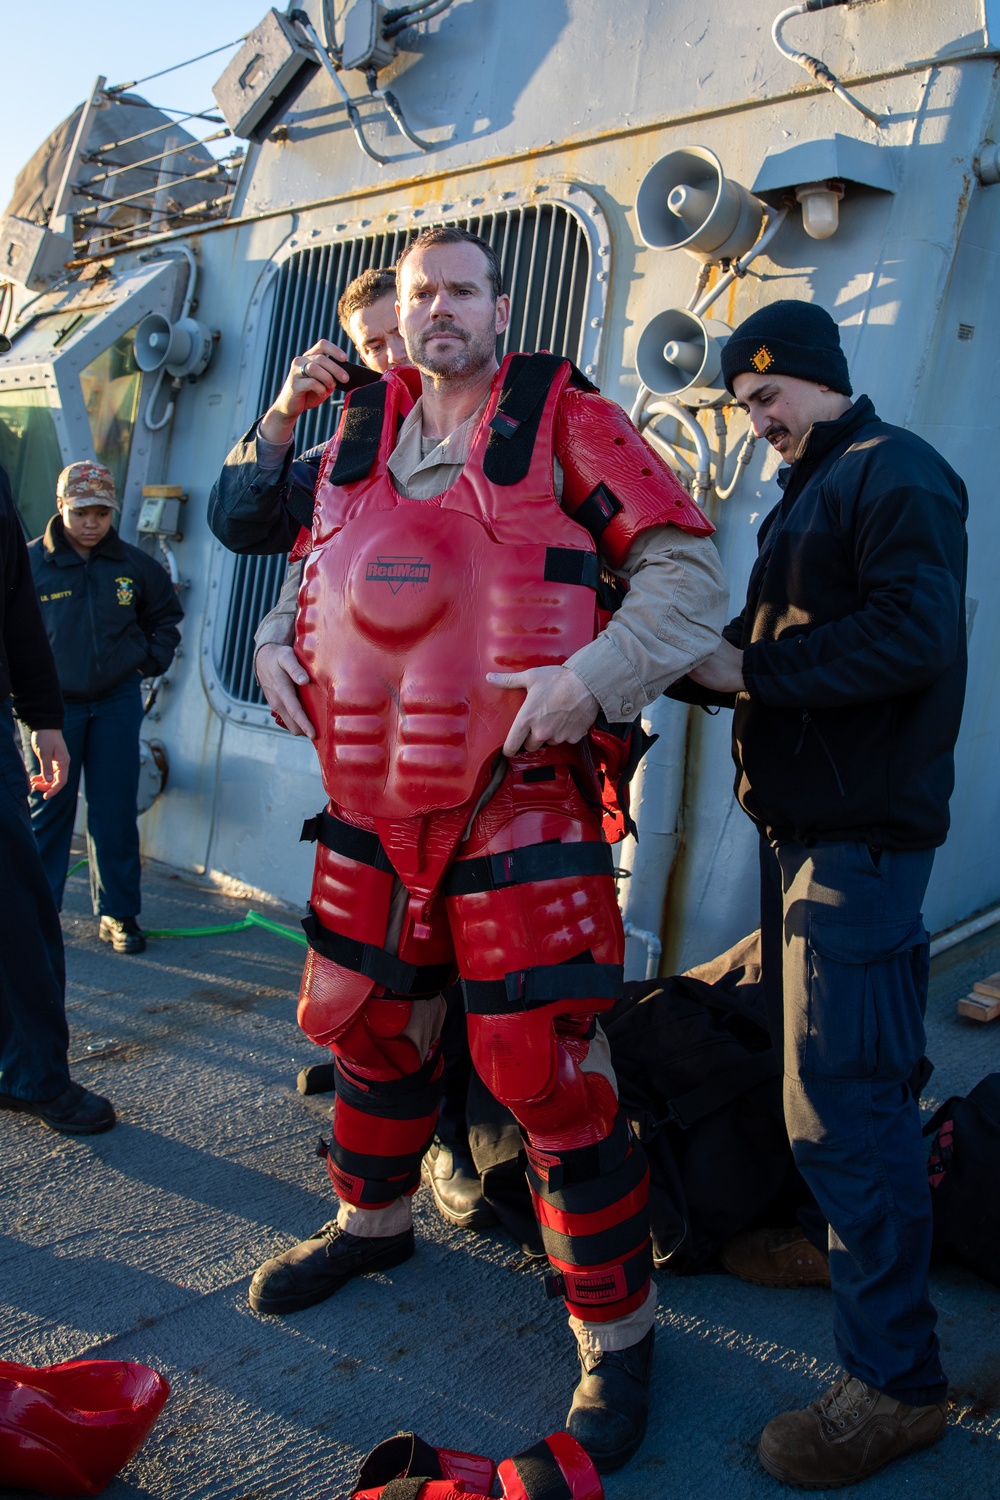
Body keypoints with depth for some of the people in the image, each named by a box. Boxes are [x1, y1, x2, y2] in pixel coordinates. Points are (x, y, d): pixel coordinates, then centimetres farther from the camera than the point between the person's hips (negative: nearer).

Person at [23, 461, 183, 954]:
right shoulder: (29, 562, -3)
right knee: (46, 808, 4)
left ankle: (117, 913, 14)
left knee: (115, 811, 4)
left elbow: (165, 617, 20)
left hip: (117, 702, 2)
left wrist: (150, 661, 8)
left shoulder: (134, 565, 4)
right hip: (51, 704, -2)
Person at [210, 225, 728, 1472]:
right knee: (364, 1019, 19)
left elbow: (689, 565, -7)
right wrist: (285, 652, 11)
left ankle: (616, 1334, 15)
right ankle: (373, 1221, 46)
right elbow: (316, 568, 30)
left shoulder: (563, 420, -2)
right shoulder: (355, 437, 14)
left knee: (543, 1068, -6)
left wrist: (594, 676, -21)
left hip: (520, 800, -6)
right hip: (371, 802, 6)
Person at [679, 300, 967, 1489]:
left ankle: (894, 1380, 1)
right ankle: (838, 1239, 38)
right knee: (808, 1054, 19)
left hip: (860, 832, -10)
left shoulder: (896, 475, -9)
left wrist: (752, 671, -18)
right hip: (799, 816, 10)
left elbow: (914, 634, -24)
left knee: (843, 1091, -10)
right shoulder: (805, 493, 20)